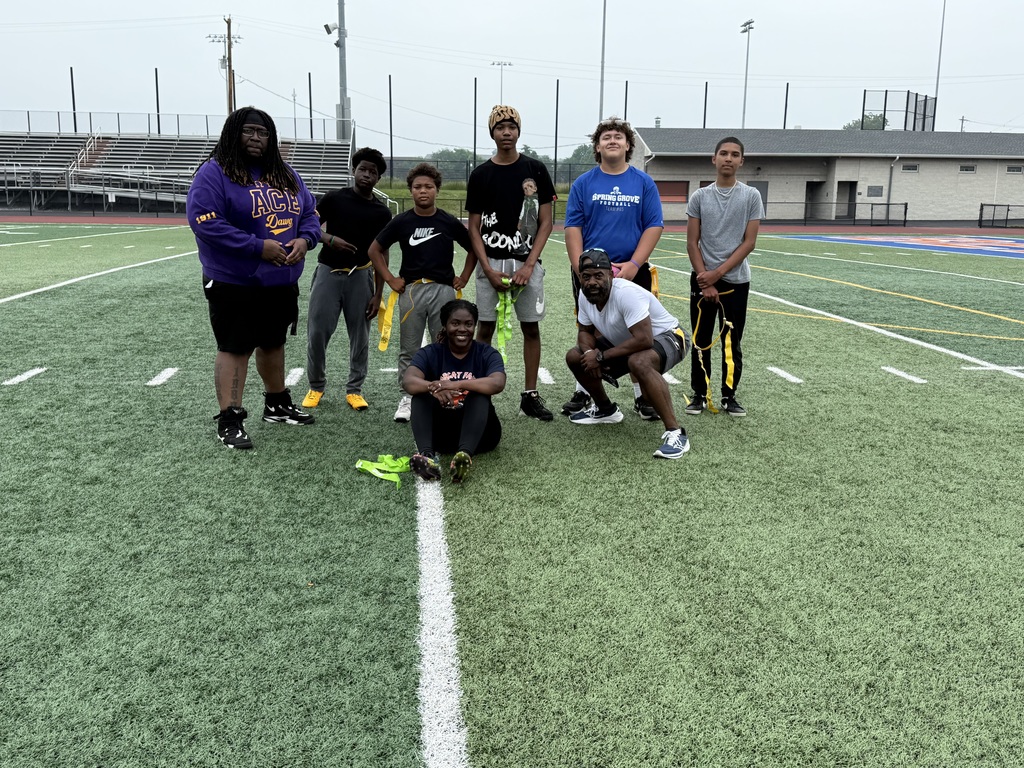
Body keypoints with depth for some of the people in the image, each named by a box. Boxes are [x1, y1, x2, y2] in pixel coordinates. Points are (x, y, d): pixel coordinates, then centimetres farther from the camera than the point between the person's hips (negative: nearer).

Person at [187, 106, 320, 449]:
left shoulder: (284, 174, 12)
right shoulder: (214, 172, -11)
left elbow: (309, 212, 13)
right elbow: (205, 221, -21)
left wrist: (304, 239, -10)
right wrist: (258, 246, -24)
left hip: (281, 282, 7)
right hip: (234, 283, -7)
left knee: (273, 342, 19)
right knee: (234, 347, -2)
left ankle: (277, 405, 34)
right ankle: (229, 420, 5)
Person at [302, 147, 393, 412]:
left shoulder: (382, 212, 3)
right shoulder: (334, 198, -1)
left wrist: (378, 294, -1)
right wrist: (330, 239, -17)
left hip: (360, 276, 1)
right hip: (328, 273, -1)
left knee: (360, 336, 5)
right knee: (317, 333, 0)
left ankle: (354, 389, 19)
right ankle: (316, 387, 18)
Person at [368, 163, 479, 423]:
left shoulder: (450, 222, 1)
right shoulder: (401, 222, 1)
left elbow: (473, 248, 13)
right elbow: (375, 250, 9)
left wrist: (464, 277, 6)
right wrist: (390, 279, 1)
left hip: (443, 289, 0)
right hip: (411, 290, 0)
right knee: (409, 349, 6)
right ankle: (407, 397, 17)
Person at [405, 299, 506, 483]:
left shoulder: (487, 354, -3)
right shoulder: (430, 354, 0)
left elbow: (498, 383, -25)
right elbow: (409, 382, -20)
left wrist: (457, 384, -37)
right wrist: (434, 388, -41)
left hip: (479, 432, -1)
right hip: (440, 431, 1)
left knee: (479, 394, -28)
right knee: (422, 393, -22)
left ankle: (465, 455, -52)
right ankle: (427, 454, -45)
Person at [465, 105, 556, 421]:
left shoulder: (535, 170, 3)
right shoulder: (480, 174, 4)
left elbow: (545, 222, 1)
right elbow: (474, 227, 4)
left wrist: (529, 265, -9)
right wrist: (489, 270, -7)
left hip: (526, 262, 0)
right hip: (491, 263, 0)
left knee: (531, 327, 3)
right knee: (485, 328, 2)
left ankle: (530, 396, 13)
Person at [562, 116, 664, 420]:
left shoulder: (644, 182, 4)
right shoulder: (583, 183, 3)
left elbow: (654, 226, -1)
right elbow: (572, 228, 0)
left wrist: (634, 264, -12)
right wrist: (579, 267, -11)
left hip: (633, 272, 0)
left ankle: (641, 395, 17)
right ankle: (583, 392, 22)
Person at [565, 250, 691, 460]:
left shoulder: (626, 293, -32)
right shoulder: (586, 295, -8)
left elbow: (644, 340, -38)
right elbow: (585, 331, 7)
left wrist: (601, 356, -30)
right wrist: (589, 352, -17)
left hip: (667, 337, -8)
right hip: (626, 342, 9)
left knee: (639, 363, -41)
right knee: (574, 357, 2)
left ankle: (675, 432, -32)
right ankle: (605, 409, 25)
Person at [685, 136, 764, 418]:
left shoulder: (751, 196, 0)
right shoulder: (699, 197, 3)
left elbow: (749, 242, -4)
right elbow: (692, 243, 1)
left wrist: (718, 273, -12)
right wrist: (705, 281, -8)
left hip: (736, 281, -1)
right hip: (702, 280, 1)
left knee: (732, 342, 6)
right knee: (701, 341, 5)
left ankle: (729, 396, 17)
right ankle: (700, 395, 16)